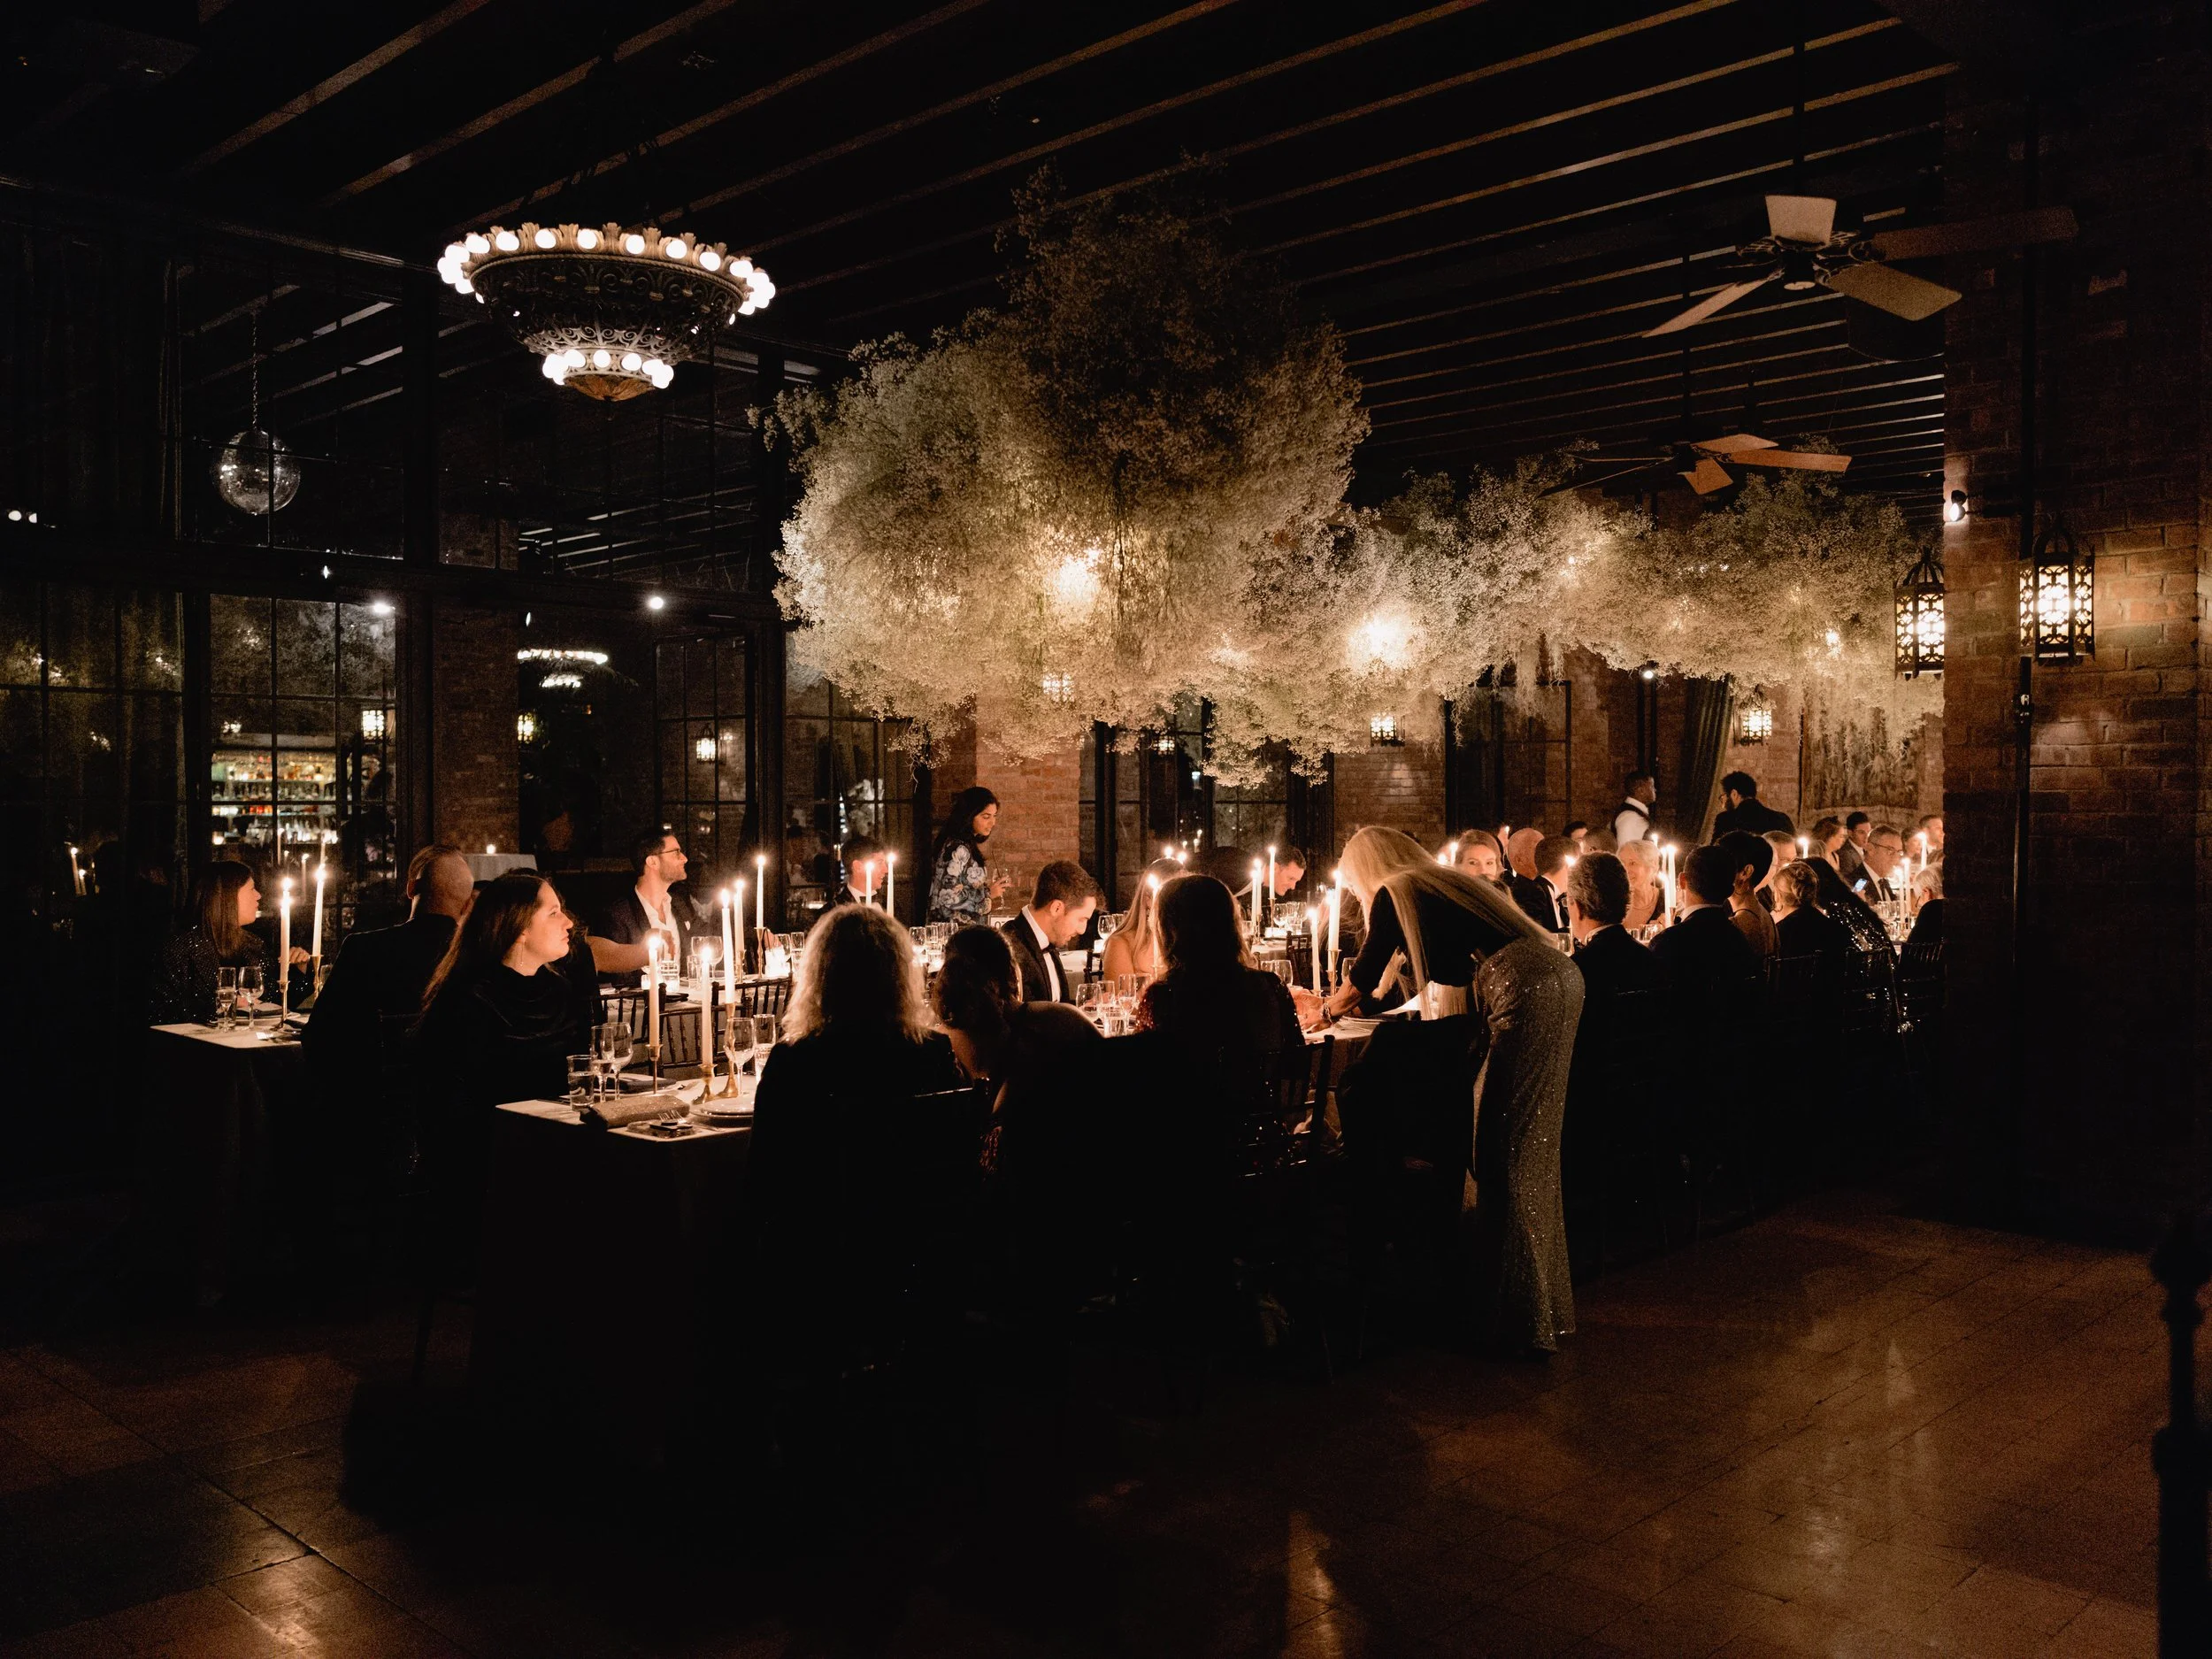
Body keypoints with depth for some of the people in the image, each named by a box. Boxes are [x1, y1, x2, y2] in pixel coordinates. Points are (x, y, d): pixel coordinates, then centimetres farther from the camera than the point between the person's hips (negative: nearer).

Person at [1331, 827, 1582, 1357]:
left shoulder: (1394, 895, 7)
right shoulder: (1448, 881, 29)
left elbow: (1354, 989, 15)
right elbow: (1451, 975, 39)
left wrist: (1326, 1010, 37)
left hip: (1526, 991, -9)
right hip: (1560, 978, 9)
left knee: (1506, 1159, -4)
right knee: (1531, 1156, 14)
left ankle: (1519, 1322, -1)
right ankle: (1543, 1305, 23)